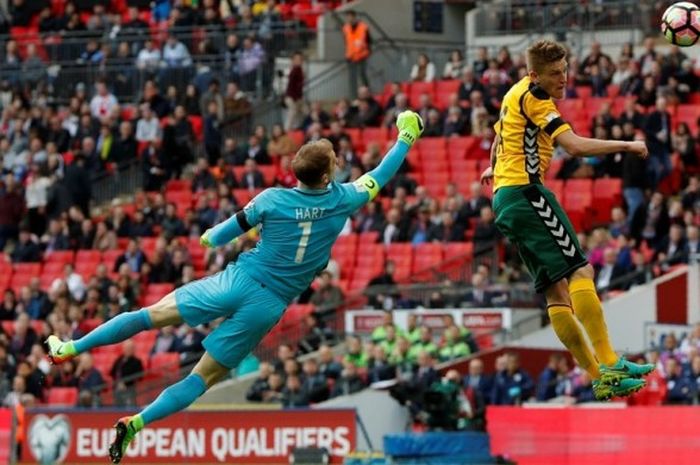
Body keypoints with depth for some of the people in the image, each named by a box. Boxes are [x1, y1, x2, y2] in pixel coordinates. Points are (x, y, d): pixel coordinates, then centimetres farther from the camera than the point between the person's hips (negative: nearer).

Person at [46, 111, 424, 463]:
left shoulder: (272, 199, -6)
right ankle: (135, 424, -10)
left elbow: (235, 227, 9)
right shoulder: (341, 201, -4)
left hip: (238, 280, 0)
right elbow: (379, 177, 12)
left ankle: (69, 348, 4)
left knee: (153, 314, 8)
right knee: (204, 378, 3)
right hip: (269, 305, 1)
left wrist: (210, 238, 31)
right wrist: (406, 139, 26)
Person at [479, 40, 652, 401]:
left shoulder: (517, 94, 20)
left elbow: (499, 133, 41)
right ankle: (609, 365, -26)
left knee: (556, 290, 4)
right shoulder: (534, 97, -11)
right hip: (526, 191, -10)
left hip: (504, 198, 10)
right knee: (578, 270, -17)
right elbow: (575, 146, -22)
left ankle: (600, 378, 0)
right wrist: (628, 145, -16)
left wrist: (493, 167, 59)